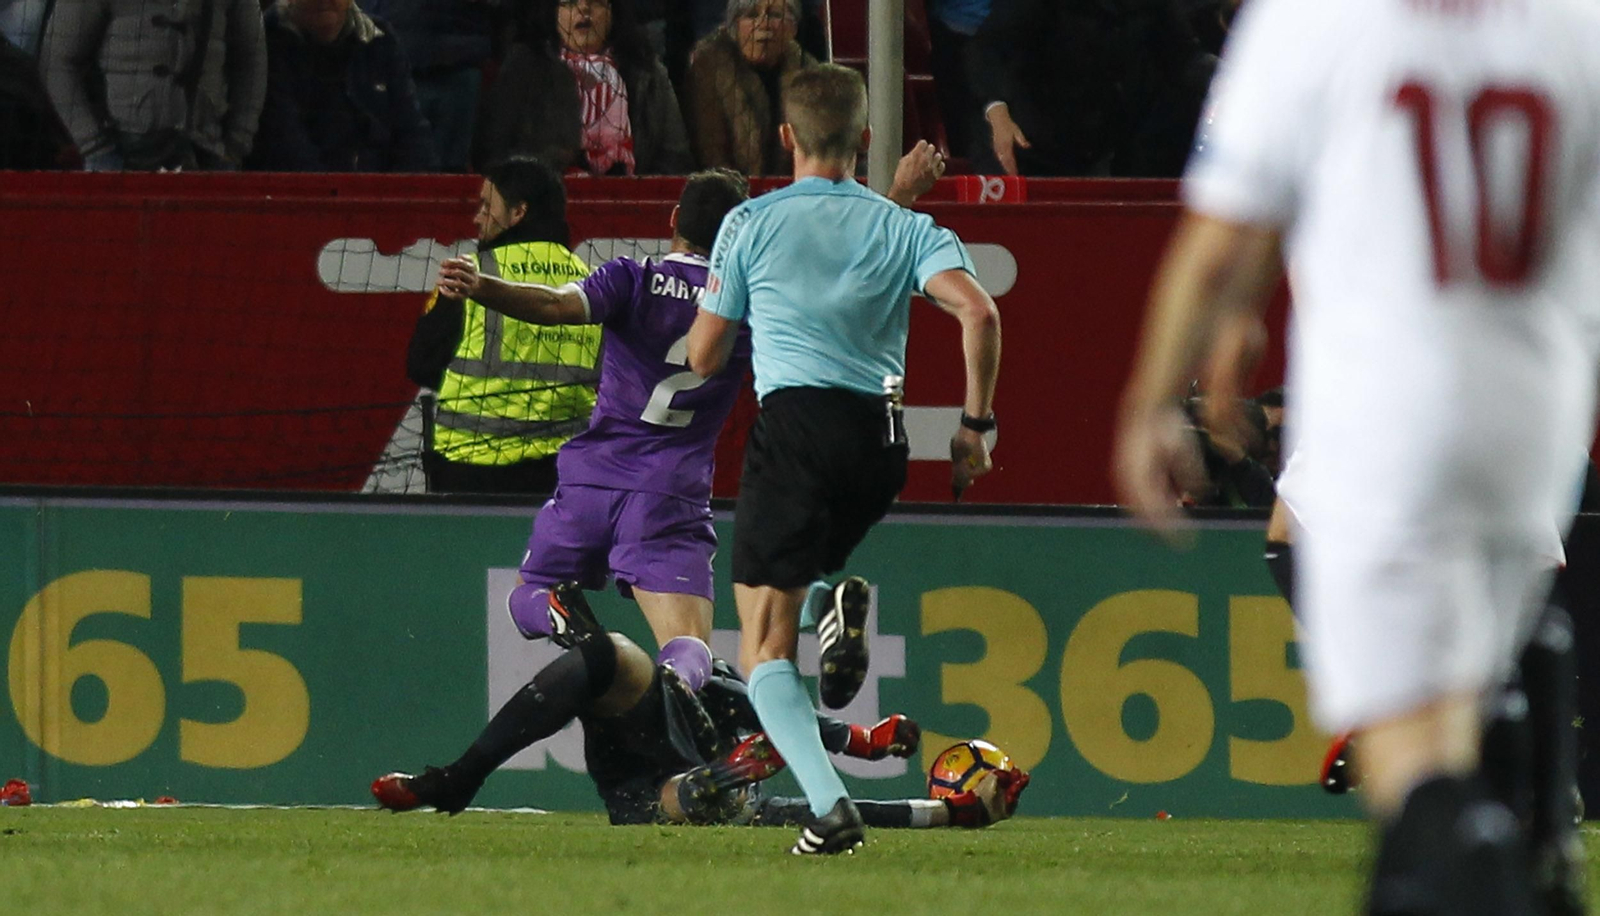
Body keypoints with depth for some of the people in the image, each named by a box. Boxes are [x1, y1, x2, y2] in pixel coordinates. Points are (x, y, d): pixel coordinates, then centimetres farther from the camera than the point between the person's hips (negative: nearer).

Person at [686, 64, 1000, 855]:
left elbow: (703, 358, 11)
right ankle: (847, 606, -3)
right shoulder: (902, 227, 11)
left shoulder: (751, 224, 8)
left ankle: (830, 805, -21)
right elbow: (979, 312, -5)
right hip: (881, 434, 3)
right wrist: (976, 424, 3)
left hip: (794, 421, -3)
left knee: (765, 647, -1)